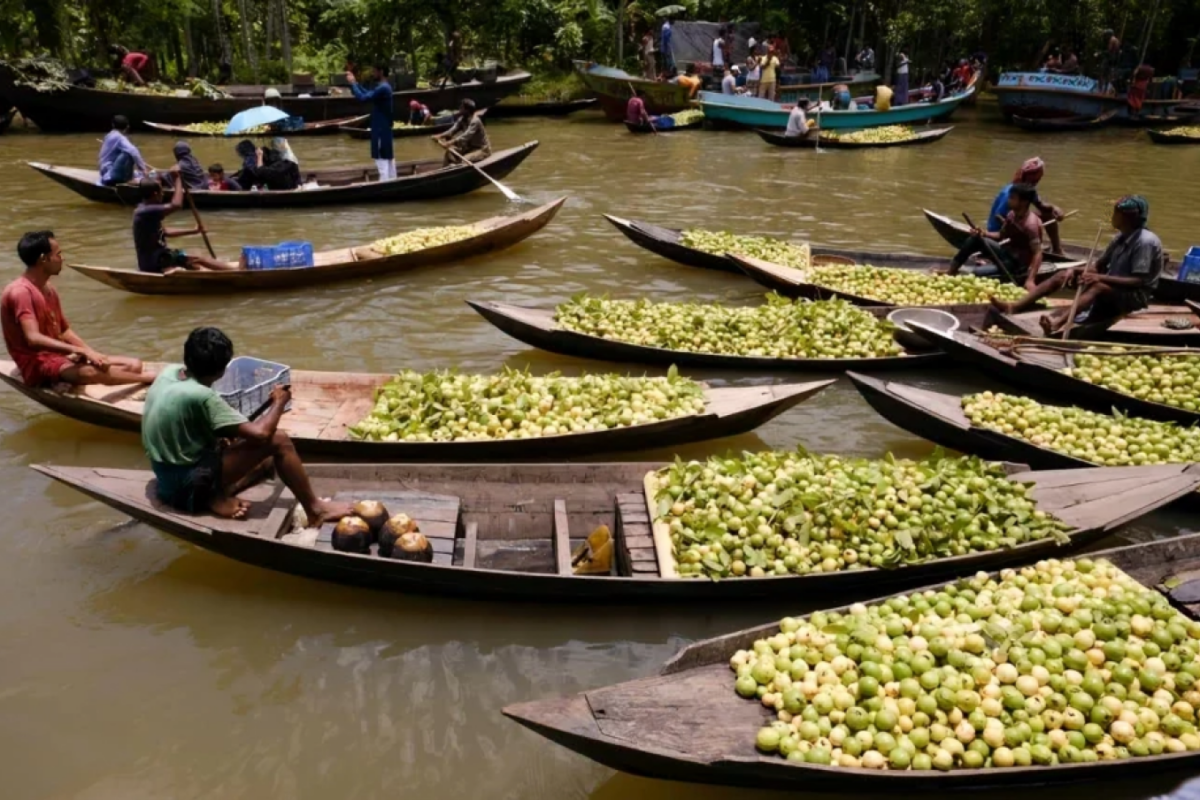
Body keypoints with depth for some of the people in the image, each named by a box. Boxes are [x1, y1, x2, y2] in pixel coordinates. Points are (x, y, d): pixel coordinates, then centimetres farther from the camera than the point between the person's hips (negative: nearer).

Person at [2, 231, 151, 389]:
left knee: (133, 365, -3)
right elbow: (33, 339, -28)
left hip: (60, 356, 11)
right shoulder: (20, 292, -15)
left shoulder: (48, 289, 14)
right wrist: (82, 350, -30)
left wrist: (92, 353, -1)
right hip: (37, 364, -11)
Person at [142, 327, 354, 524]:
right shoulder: (201, 396, -26)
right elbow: (260, 434, -26)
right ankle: (315, 509, -5)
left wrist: (232, 428, 6)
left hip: (167, 473, 9)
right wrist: (279, 402, -9)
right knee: (278, 440, -14)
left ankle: (217, 495, 5)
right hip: (188, 481, -9)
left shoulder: (169, 371, -3)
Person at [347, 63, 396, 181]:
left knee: (381, 157, -7)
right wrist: (356, 83, 16)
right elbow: (368, 94, 21)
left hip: (381, 129, -10)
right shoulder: (384, 87, 12)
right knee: (388, 156, 13)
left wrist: (353, 84, -13)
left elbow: (363, 98, -24)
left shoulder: (382, 88, -20)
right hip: (385, 127, 10)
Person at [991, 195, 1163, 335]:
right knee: (1063, 275, -3)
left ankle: (1058, 321, -68)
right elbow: (1099, 265, 10)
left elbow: (1139, 281, -24)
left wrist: (1100, 278, -31)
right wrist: (1075, 270, -9)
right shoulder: (1121, 237, 7)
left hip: (1137, 295, -9)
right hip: (1112, 288, 9)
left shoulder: (1145, 241, -18)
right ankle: (1015, 306, -19)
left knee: (1098, 286, -40)